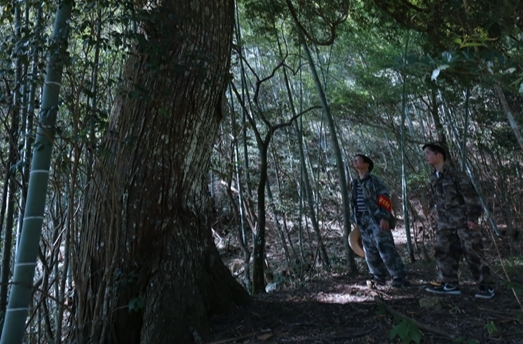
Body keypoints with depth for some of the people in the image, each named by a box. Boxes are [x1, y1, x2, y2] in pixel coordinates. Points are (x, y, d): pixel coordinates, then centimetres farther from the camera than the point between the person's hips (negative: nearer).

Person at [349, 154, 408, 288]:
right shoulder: (354, 184, 16)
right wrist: (354, 220, 17)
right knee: (370, 252, 10)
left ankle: (399, 277, -1)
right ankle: (379, 277, 21)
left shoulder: (374, 181, -5)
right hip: (363, 222, 7)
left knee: (386, 249, -9)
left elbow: (385, 200, -10)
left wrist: (384, 218, -19)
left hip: (376, 220, -7)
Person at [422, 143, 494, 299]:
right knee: (443, 252, 3)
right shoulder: (433, 179, 11)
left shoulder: (456, 174, -11)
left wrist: (472, 218, -17)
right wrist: (438, 222, 18)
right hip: (445, 223, 7)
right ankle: (450, 284, 10)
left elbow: (471, 196, -13)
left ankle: (485, 286, 9)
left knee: (472, 253, -3)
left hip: (463, 220, -7)